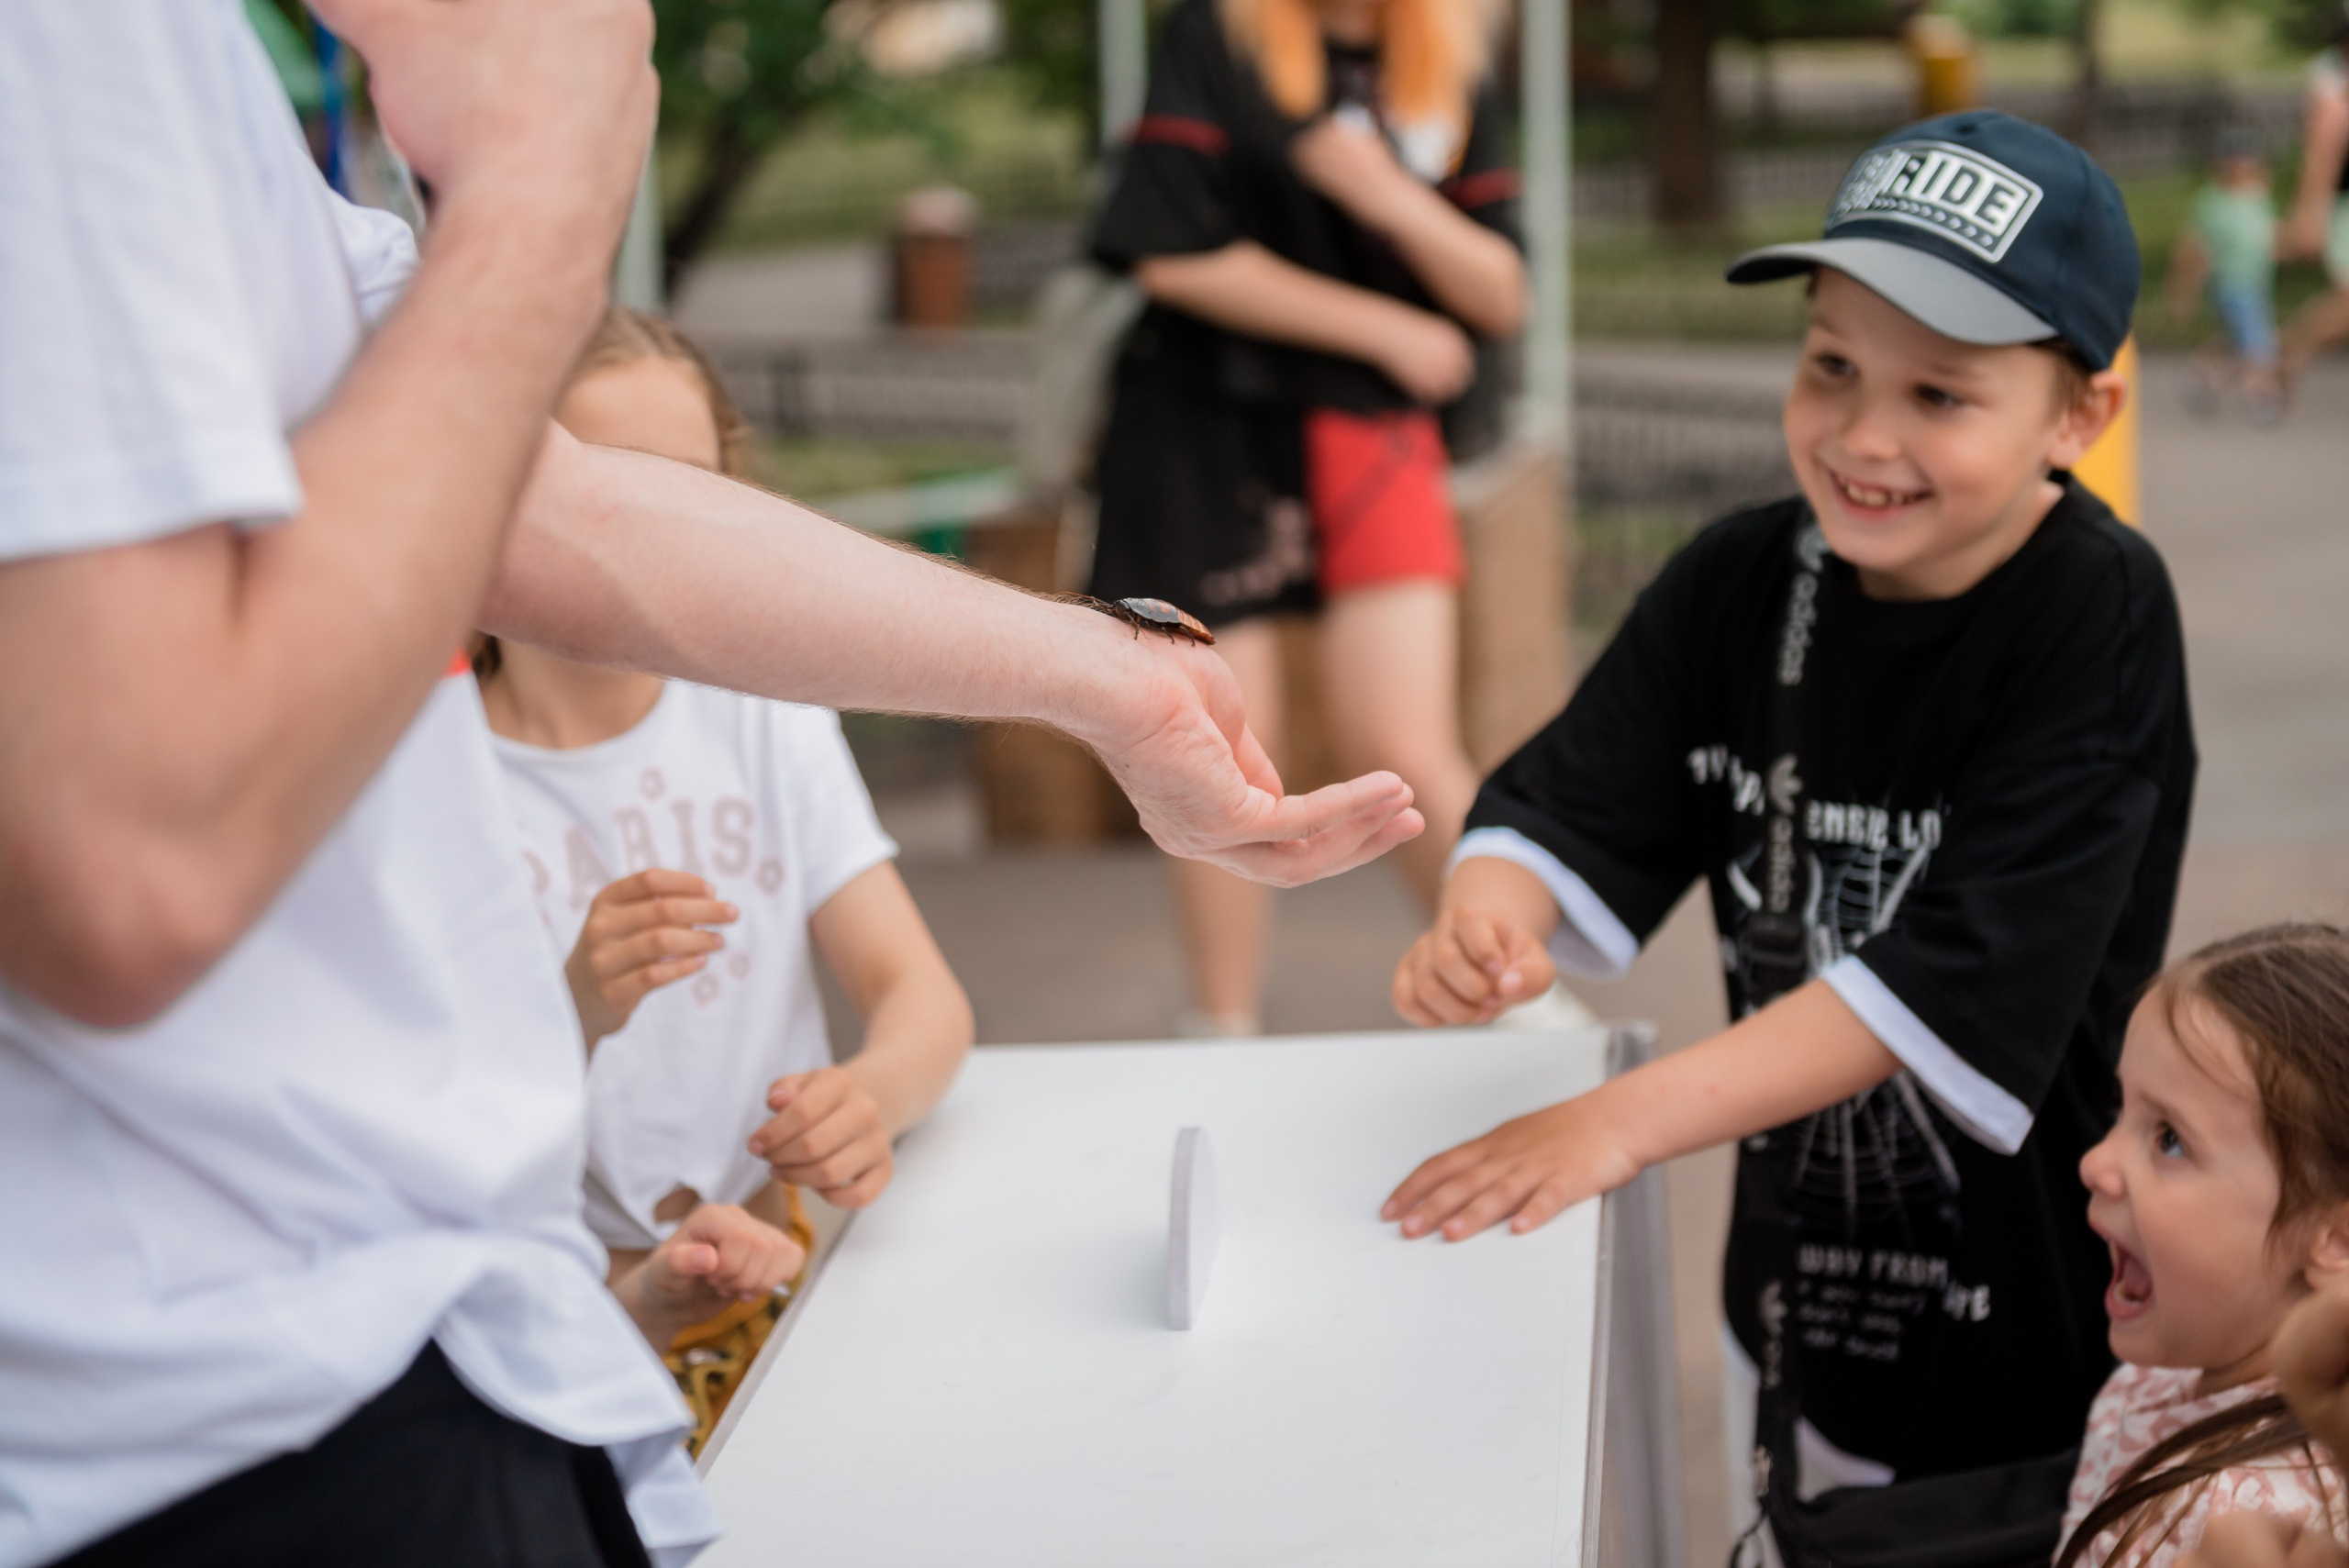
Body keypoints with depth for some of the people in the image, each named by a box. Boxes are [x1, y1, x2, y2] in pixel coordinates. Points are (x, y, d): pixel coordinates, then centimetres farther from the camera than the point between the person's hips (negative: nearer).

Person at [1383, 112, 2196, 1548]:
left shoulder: (2101, 615, -20)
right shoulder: (1742, 584, -5)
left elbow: (1955, 979, -28)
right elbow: (1571, 809, -8)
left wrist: (1626, 1121, -32)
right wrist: (1489, 920, -32)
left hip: (2034, 1313, -5)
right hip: (1798, 1266, 5)